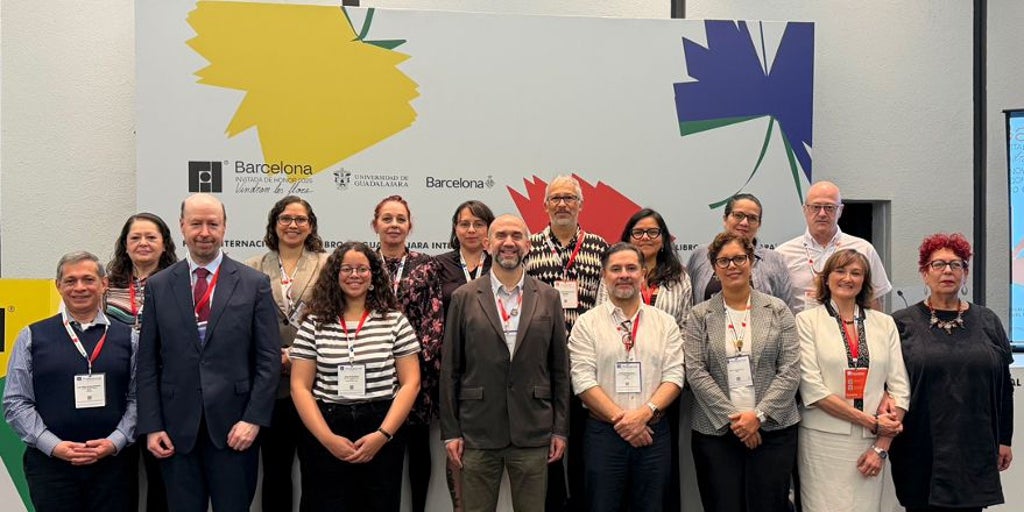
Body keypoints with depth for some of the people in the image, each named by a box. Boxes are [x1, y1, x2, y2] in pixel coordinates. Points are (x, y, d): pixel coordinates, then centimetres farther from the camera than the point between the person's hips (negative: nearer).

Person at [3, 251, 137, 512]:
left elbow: (137, 399, 2)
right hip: (50, 462, 0)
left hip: (114, 461, 1)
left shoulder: (127, 337, 7)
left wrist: (115, 442, -11)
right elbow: (15, 402, 2)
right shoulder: (32, 337, 6)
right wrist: (54, 445, -8)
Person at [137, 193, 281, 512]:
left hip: (233, 428, -1)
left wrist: (254, 418, -8)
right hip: (177, 430, 2)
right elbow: (147, 363, 5)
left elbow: (269, 358, -2)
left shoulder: (254, 283, 1)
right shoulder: (158, 286, 6)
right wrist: (151, 426, -1)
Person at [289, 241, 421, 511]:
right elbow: (300, 387, 1)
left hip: (382, 436, 0)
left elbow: (410, 383, 0)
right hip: (324, 437, 0)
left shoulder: (394, 321, 2)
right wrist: (328, 438, -10)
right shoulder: (314, 324, 4)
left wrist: (382, 435, -11)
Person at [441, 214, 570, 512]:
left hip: (533, 434, 1)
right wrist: (450, 431, -1)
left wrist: (560, 429, 3)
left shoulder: (549, 298, 5)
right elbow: (450, 370, 2)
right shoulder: (464, 298, 2)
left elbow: (560, 369, 6)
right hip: (477, 432, -1)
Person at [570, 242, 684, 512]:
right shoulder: (586, 323, 2)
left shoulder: (665, 323, 8)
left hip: (654, 433, 2)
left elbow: (674, 376, 1)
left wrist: (645, 413, -13)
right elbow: (583, 380, -6)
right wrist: (619, 419, -12)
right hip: (603, 432, -2)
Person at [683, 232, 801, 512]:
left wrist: (759, 415, -10)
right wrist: (732, 418, -11)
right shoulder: (699, 315, 5)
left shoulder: (777, 310, 6)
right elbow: (696, 373, -3)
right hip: (716, 433, 0)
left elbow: (790, 371, 0)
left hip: (773, 429, 0)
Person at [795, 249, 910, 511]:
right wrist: (871, 421, -11)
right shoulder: (807, 320, -1)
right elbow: (812, 388, -9)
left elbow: (899, 387, 6)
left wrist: (882, 446, -3)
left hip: (871, 442, 3)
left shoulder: (884, 323, 10)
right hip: (824, 441, -3)